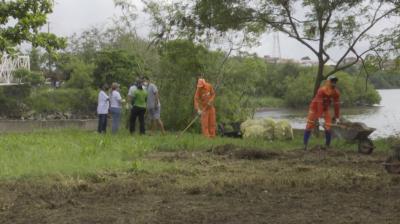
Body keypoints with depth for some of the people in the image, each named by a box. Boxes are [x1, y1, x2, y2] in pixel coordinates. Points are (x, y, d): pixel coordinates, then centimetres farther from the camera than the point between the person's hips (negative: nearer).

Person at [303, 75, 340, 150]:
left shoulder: (336, 93, -17)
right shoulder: (321, 90, -32)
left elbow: (337, 105, -10)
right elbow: (319, 104, -35)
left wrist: (336, 117, -6)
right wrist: (317, 117, -36)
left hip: (325, 108, 4)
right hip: (315, 107, -4)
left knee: (328, 127, -7)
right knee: (309, 126, -4)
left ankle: (327, 146, 4)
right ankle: (305, 145, 3)